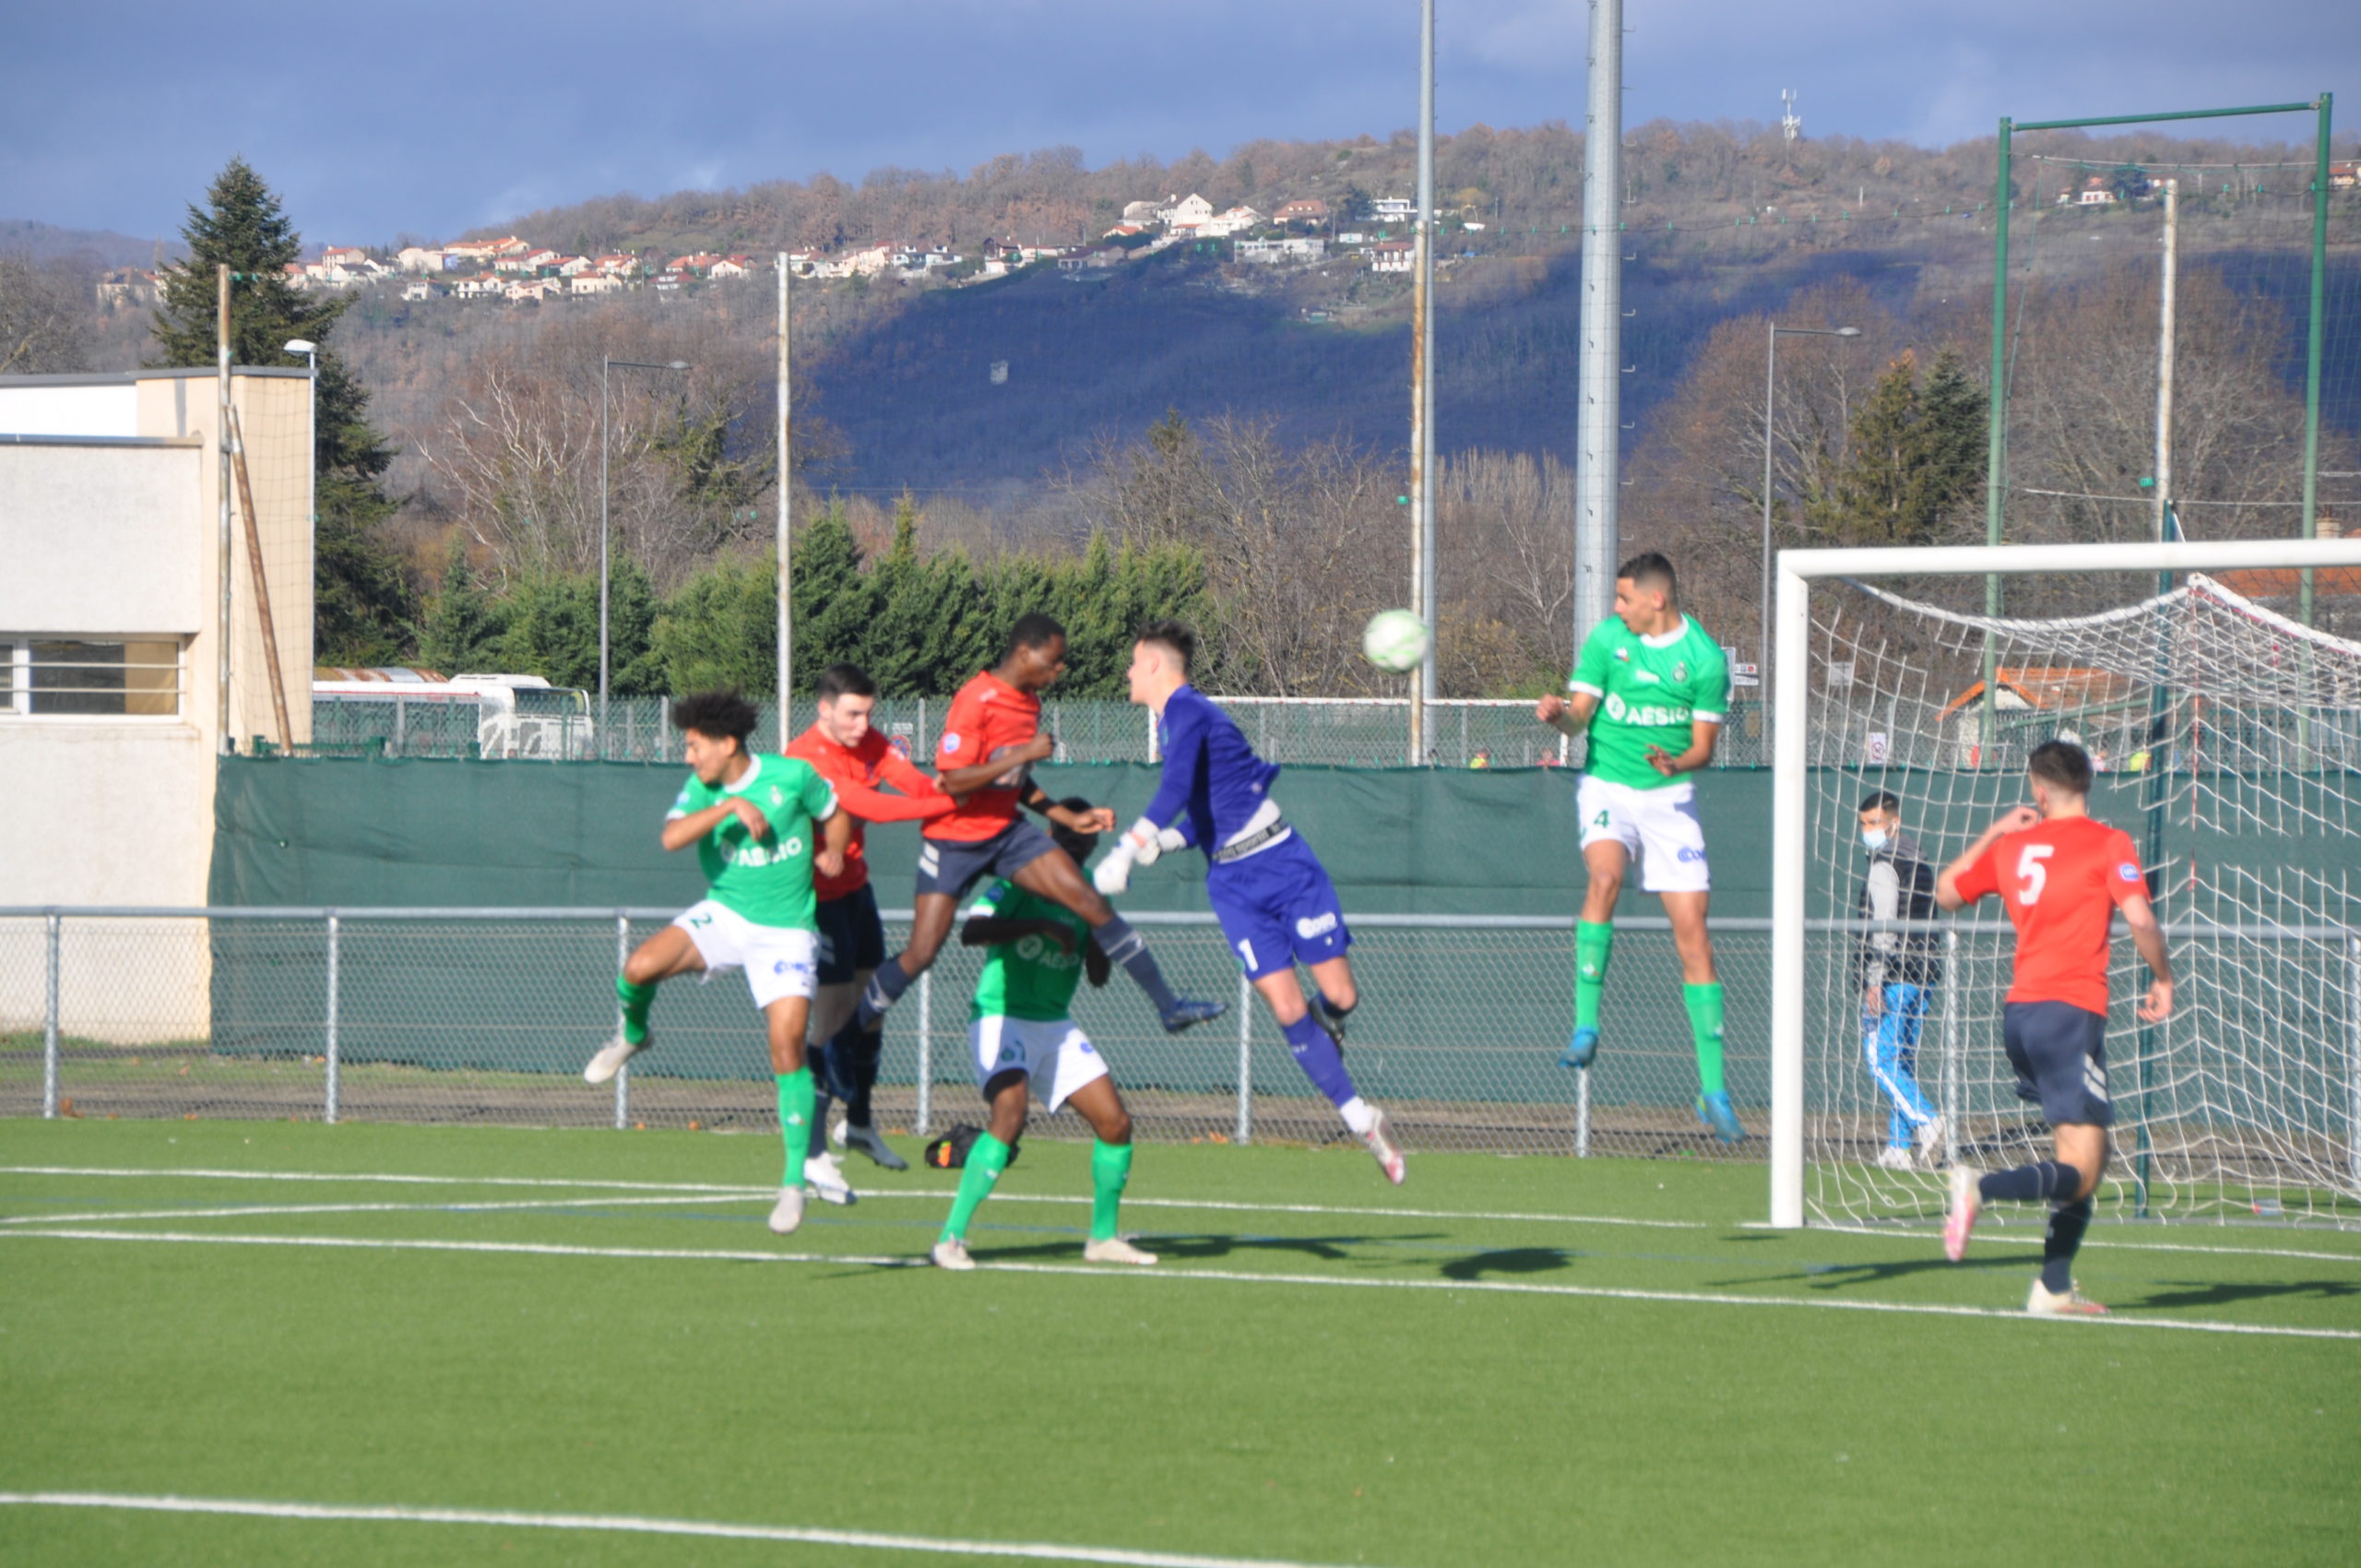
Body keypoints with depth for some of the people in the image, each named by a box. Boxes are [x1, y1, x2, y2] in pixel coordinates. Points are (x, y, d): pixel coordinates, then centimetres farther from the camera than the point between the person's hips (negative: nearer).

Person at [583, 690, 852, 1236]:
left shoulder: (793, 777, -8)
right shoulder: (701, 790, -3)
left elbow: (834, 815, 12)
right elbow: (671, 837, -23)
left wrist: (833, 854, -4)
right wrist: (730, 807, -31)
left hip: (785, 930, -3)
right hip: (723, 915, 3)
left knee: (787, 1044, -15)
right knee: (641, 966, -23)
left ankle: (795, 1180, -7)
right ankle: (632, 1036, 13)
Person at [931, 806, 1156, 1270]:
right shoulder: (1020, 880, -11)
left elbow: (1098, 975, 8)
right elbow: (971, 932, -28)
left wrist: (1095, 922, -10)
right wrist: (1041, 925, -33)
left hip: (1056, 1024, 7)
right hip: (1001, 1017, -7)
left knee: (1116, 1123, 2)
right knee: (1011, 1113, -29)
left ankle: (1103, 1238, 22)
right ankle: (950, 1239, -26)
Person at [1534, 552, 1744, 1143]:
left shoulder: (1704, 658, -6)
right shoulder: (1606, 638, 0)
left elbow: (1704, 746, -2)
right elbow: (1579, 716, -1)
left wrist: (1678, 763, -24)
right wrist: (1559, 713, -24)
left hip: (1669, 798, 0)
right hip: (1607, 787, 0)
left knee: (1693, 933, -4)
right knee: (1606, 874, -32)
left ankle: (1713, 1089, 0)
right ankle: (1586, 1024, -29)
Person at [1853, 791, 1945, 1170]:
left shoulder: (1884, 865, -9)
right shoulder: (1921, 863, 18)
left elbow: (1883, 925, -16)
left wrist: (1875, 980, -18)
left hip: (1892, 977, -8)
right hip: (1922, 973, 8)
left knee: (1882, 1059, -8)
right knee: (1903, 1060, 10)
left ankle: (1925, 1121, -23)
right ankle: (1898, 1146, 7)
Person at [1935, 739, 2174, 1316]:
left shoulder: (2012, 846, 12)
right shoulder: (2109, 844, -3)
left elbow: (1946, 892, 26)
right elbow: (2140, 920, -14)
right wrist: (2163, 980, 2)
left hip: (2019, 1010, 7)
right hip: (2071, 1011, -7)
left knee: (2087, 1154, 17)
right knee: (2080, 1173, -8)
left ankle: (2054, 1288, 11)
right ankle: (1982, 1186, -31)